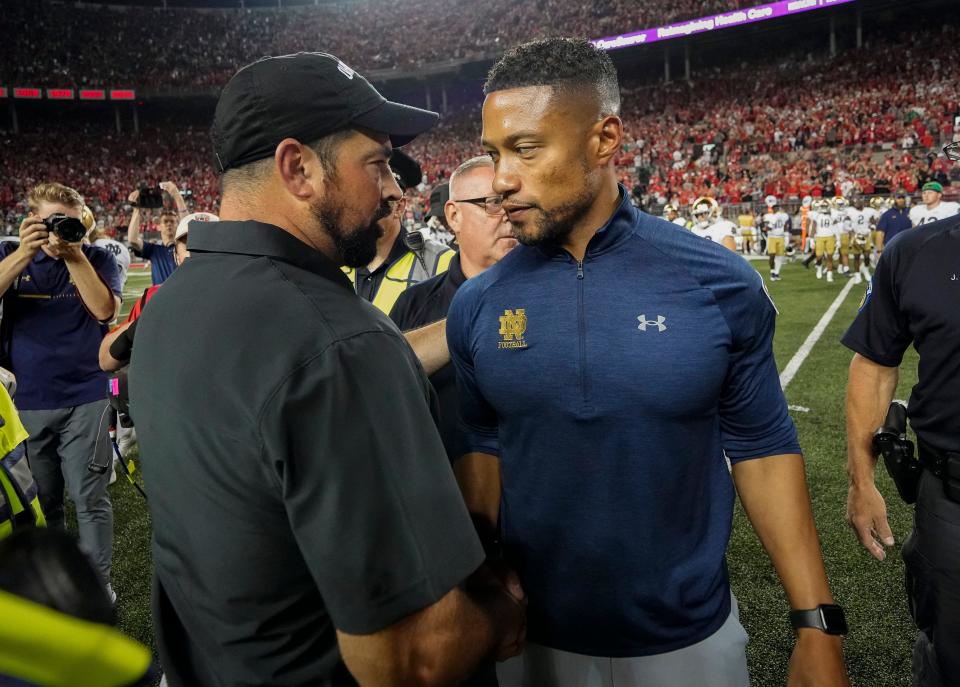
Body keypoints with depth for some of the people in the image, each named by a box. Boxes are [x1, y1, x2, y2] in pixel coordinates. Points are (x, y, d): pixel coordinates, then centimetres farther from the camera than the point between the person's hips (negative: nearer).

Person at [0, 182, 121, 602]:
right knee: (40, 500, 14)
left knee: (88, 498, 0)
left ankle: (97, 584, 13)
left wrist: (74, 255, -21)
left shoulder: (97, 259, 0)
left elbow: (105, 310, -16)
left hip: (84, 397, -2)